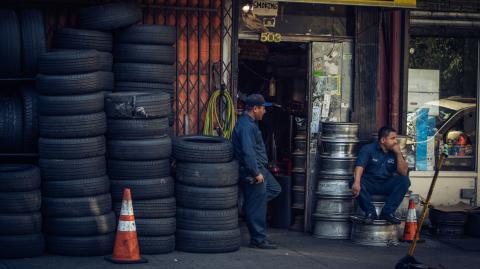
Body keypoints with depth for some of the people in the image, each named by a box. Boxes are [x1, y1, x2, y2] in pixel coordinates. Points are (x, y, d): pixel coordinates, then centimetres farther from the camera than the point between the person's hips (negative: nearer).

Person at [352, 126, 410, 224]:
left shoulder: (394, 152, 3)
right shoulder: (368, 149, -7)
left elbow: (404, 172, -7)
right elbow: (360, 165, -25)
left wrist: (398, 154, -17)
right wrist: (357, 182, -45)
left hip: (387, 186, 3)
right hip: (370, 184, -3)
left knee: (405, 180, -22)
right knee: (357, 181, -34)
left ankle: (388, 212, -19)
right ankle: (370, 212, -19)